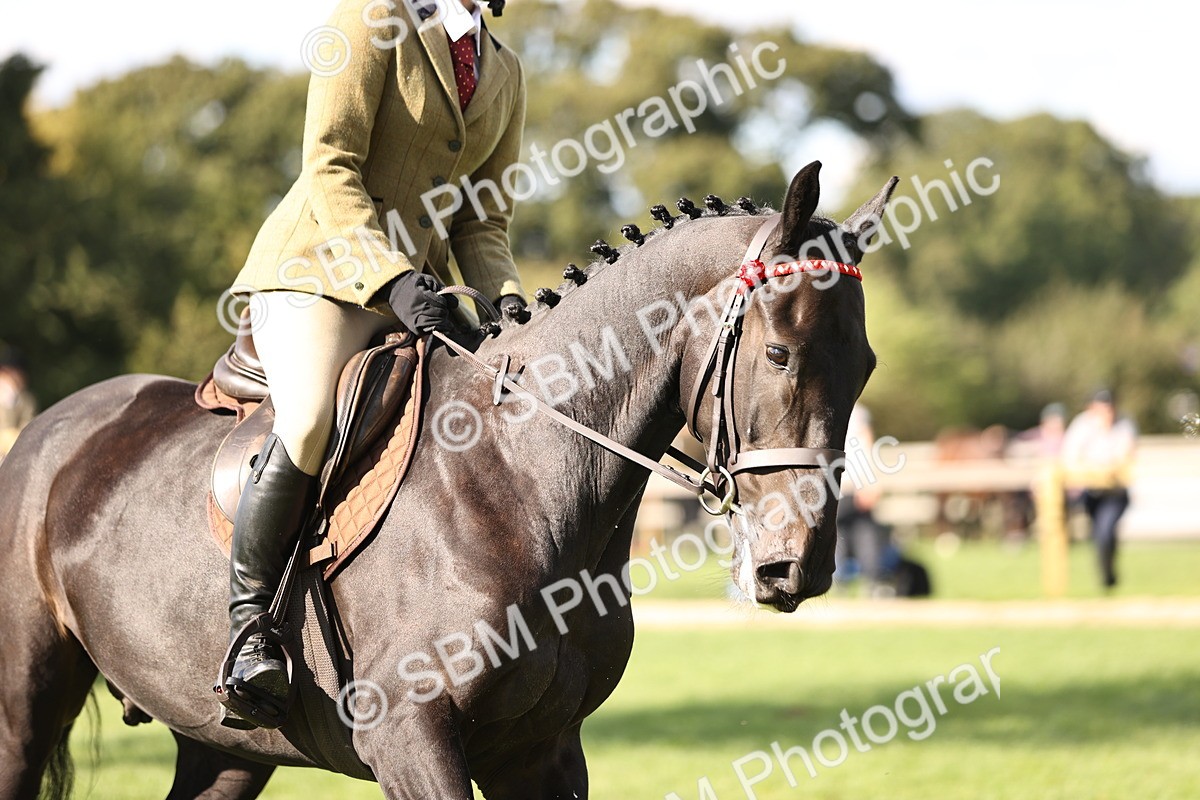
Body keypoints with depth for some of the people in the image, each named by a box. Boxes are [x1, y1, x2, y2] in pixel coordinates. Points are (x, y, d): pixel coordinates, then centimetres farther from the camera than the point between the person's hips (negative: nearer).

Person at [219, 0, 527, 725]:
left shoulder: (506, 73, 15)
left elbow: (483, 218, 15)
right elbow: (330, 169, -13)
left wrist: (506, 297, -6)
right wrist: (394, 277, -24)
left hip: (417, 289, 7)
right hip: (323, 265, -7)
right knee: (310, 422, -30)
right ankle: (247, 626, -19)